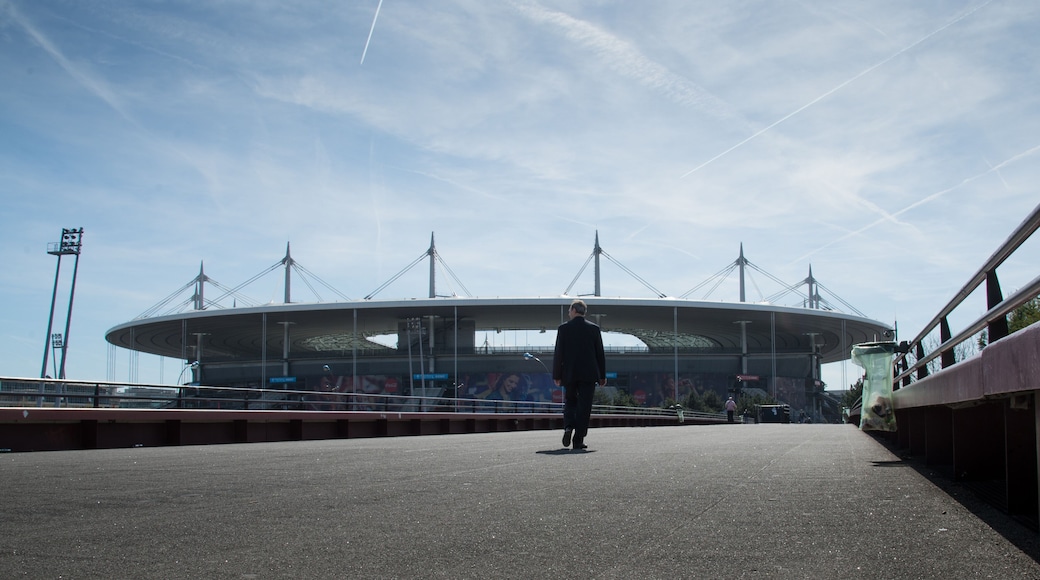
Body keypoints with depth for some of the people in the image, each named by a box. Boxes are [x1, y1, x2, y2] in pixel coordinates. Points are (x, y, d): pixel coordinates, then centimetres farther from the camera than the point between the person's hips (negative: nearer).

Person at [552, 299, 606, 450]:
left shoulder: (563, 328, -1)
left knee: (570, 402, 16)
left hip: (569, 375, 0)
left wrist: (556, 375, 2)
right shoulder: (594, 329, 3)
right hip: (588, 375, 0)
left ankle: (569, 426, -9)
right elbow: (600, 354, 4)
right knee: (584, 406, 2)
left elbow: (558, 353, -3)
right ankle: (578, 440, -1)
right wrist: (602, 376, 10)